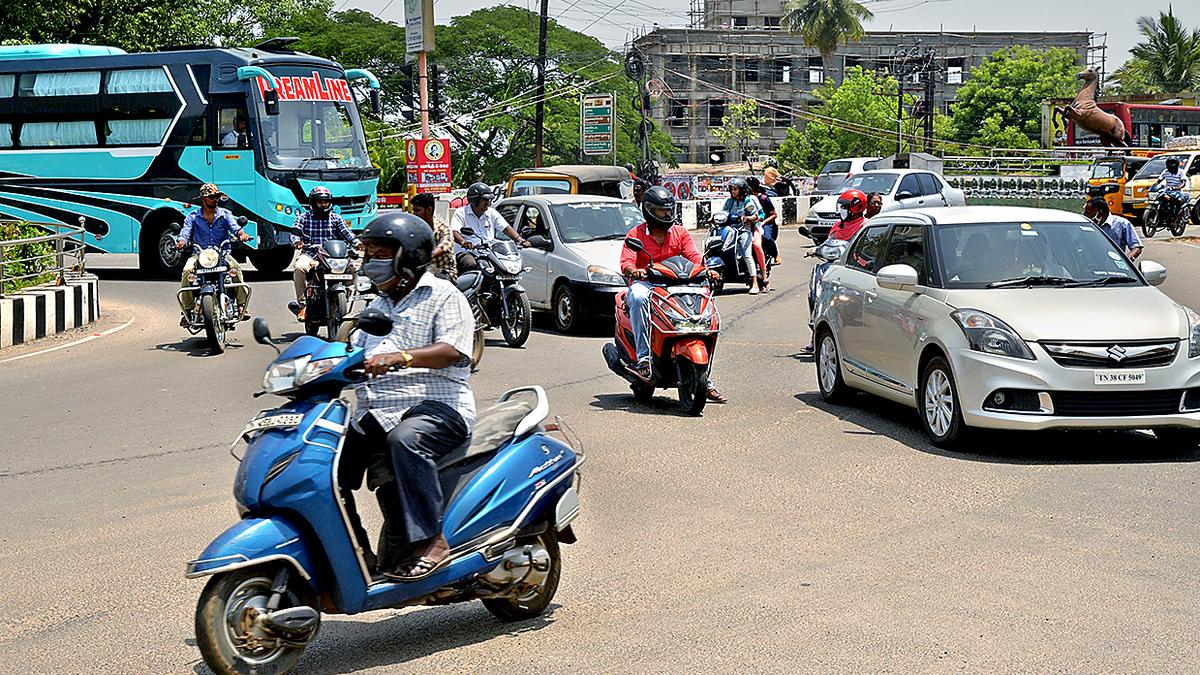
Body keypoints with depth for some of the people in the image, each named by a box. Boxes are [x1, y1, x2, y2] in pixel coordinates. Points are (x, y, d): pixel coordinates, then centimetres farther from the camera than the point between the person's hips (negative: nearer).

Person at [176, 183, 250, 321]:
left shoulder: (225, 214, 11)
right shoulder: (193, 217, 10)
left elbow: (235, 227, -4)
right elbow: (185, 233, -1)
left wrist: (242, 234, -29)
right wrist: (181, 242, -26)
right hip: (199, 254, 0)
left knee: (235, 268, -31)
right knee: (187, 271, -29)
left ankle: (242, 305, -24)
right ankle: (187, 309, -20)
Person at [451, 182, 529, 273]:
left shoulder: (492, 213, 17)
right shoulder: (461, 213, 3)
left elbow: (506, 228, 9)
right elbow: (454, 232, -13)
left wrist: (519, 239, -11)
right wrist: (463, 242, -37)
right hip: (465, 252, -4)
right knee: (471, 265, -38)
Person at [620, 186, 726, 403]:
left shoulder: (680, 233, 13)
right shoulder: (635, 234, 3)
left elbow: (694, 256, 0)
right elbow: (626, 263, -10)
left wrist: (707, 269, -22)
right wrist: (633, 271, -35)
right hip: (645, 284, -3)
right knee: (638, 297, -39)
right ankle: (643, 359, -40)